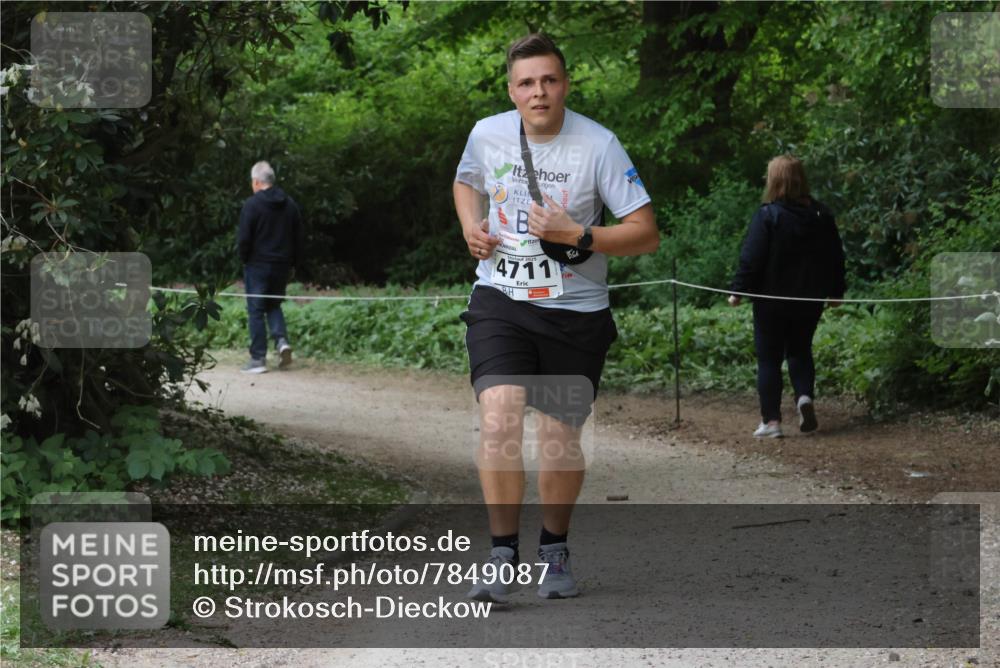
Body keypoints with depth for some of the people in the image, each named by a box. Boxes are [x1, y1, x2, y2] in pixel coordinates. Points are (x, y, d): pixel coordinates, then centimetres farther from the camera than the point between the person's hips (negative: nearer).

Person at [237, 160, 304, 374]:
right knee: (274, 305, 20)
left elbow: (243, 238, -13)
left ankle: (258, 358, 0)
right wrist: (293, 264, 15)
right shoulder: (290, 204, 6)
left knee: (256, 311, 2)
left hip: (257, 266, -5)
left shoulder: (252, 204, -12)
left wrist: (245, 259, 4)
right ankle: (281, 340, -4)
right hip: (282, 266, 5)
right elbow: (298, 238, 9)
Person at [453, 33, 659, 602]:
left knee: (561, 441, 5)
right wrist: (472, 227, 3)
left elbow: (646, 234, -11)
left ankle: (555, 550, 30)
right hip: (500, 300, 1)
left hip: (575, 311, -1)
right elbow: (466, 183, 23)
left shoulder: (599, 145, -12)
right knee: (499, 419, -20)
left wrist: (575, 235, -23)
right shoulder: (487, 135, -2)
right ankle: (503, 556, -12)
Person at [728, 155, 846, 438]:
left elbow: (751, 258, -17)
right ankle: (805, 395, -4)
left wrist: (737, 290, -8)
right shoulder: (821, 215, 2)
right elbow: (835, 257, 9)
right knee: (800, 350, 22)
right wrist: (835, 292, 20)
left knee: (769, 359, 5)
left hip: (773, 299, -4)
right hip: (810, 298, 5)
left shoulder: (767, 215, -15)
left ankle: (771, 420, 3)